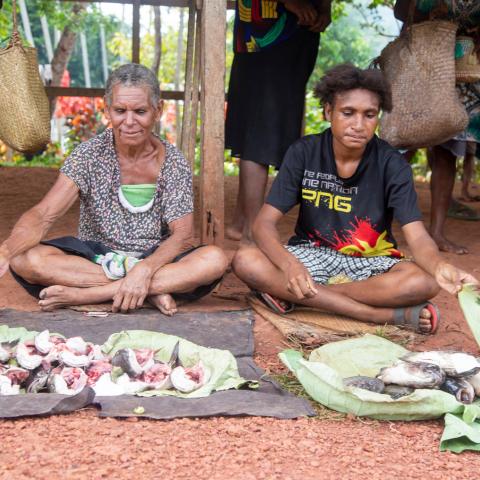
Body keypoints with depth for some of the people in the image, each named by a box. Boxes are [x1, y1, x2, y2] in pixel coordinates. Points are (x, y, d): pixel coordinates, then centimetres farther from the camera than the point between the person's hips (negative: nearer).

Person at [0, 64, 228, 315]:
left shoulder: (173, 163, -4)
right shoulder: (89, 155, -6)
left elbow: (182, 235, -9)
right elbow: (43, 214, -16)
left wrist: (145, 269, -30)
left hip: (156, 261, 0)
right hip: (94, 259, 0)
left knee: (215, 260, -30)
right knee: (24, 259, -29)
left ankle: (84, 294, -28)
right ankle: (152, 291, -27)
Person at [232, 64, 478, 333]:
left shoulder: (392, 164, -11)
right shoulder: (304, 153, -9)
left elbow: (417, 236, -20)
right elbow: (265, 223, -14)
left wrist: (440, 267, -45)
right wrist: (288, 264, -37)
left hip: (371, 262, -1)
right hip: (313, 257, 1)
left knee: (424, 283, -32)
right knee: (246, 261, -30)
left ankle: (290, 296, -24)